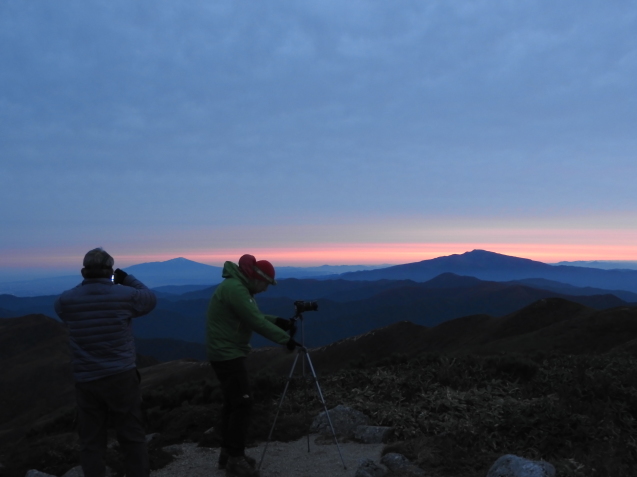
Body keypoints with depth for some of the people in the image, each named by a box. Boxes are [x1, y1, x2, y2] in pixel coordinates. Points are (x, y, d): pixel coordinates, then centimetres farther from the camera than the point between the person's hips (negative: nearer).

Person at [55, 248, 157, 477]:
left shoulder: (66, 299, -5)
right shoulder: (125, 295, -10)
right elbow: (150, 300, 9)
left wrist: (85, 285, 14)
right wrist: (126, 278, 12)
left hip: (85, 380, 2)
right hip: (121, 376, -2)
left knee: (90, 440, 13)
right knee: (131, 436, 11)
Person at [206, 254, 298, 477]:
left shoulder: (239, 287, 12)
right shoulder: (235, 289, -21)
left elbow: (254, 316, 17)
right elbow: (256, 322, -23)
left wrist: (278, 321, 2)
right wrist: (285, 339, -17)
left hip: (228, 353, 11)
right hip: (228, 355, -11)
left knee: (232, 402, 14)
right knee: (242, 403, -9)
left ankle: (228, 453, 23)